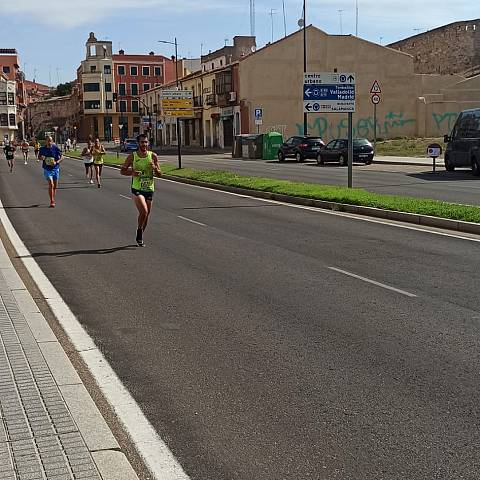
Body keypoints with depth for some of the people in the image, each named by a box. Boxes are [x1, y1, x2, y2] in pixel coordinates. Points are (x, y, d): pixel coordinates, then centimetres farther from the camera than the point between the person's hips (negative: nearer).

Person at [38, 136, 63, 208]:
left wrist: (56, 162, -17)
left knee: (55, 186, 11)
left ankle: (53, 200, 31)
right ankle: (52, 201, -13)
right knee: (51, 184, -17)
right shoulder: (42, 149, -3)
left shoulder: (55, 148, -5)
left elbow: (62, 157, -1)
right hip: (47, 169, -2)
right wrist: (41, 158, -11)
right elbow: (39, 156, 13)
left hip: (55, 168, 2)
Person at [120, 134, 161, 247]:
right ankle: (139, 233, 2)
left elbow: (160, 174, 5)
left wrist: (155, 168, -17)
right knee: (144, 211, -21)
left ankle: (140, 237, 29)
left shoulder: (153, 156, 1)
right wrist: (132, 172, -16)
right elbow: (122, 170, 4)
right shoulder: (132, 157, -4)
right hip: (137, 189, -3)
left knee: (146, 215, 10)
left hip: (149, 189, 3)